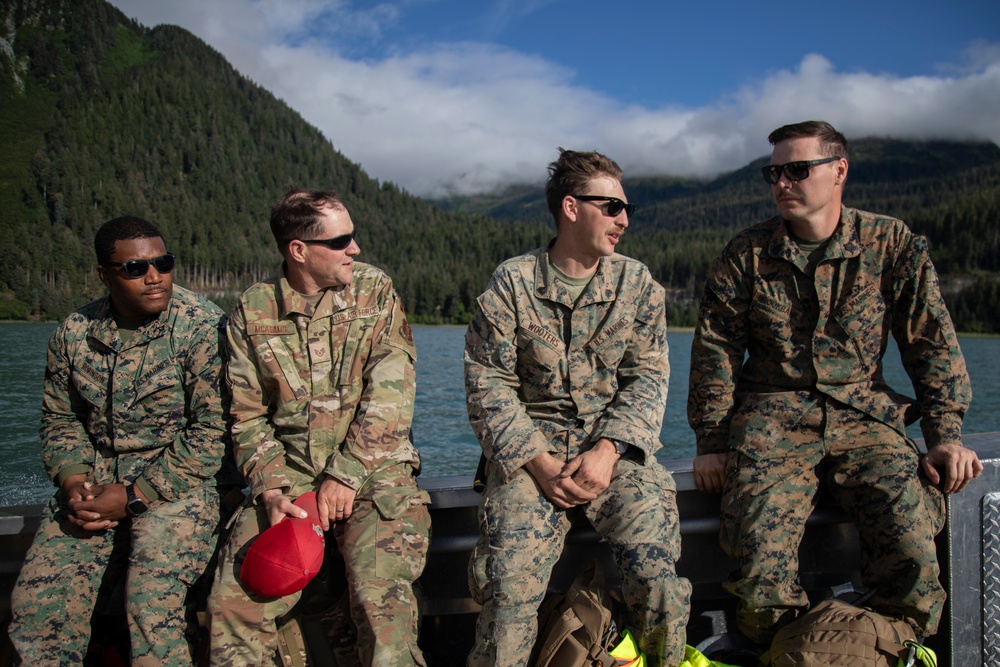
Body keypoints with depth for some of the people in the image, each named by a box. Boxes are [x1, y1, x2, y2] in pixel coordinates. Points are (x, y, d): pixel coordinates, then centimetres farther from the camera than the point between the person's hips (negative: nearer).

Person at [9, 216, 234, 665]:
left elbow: (214, 431, -15)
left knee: (153, 609, -23)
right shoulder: (74, 334, 6)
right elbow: (59, 417, 16)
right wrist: (73, 480, -5)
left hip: (179, 485, -5)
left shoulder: (203, 327, -11)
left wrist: (134, 496, -15)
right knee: (36, 603, -5)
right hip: (93, 488, 5)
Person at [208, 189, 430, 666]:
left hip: (373, 467, -1)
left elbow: (389, 394, -5)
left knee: (382, 596, -23)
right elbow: (248, 416, 7)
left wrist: (347, 475, -12)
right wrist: (271, 488, -8)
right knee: (233, 599, -14)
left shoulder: (376, 292, 3)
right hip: (290, 473, 2)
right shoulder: (253, 310, 6)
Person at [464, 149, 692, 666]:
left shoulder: (637, 283, 7)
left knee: (656, 572, -17)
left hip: (615, 446, 2)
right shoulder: (511, 283, 1)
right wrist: (538, 460, -13)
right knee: (512, 581, -20)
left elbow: (647, 376, 3)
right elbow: (488, 383, -2)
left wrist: (607, 451, -13)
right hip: (531, 446, -1)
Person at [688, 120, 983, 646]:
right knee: (760, 555, -24)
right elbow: (715, 351, 5)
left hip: (862, 416, 1)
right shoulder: (746, 254, 6)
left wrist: (945, 436, -1)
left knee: (913, 546, -23)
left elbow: (933, 345, 8)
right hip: (771, 418, 0)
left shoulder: (893, 245, 7)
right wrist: (711, 442, -2)